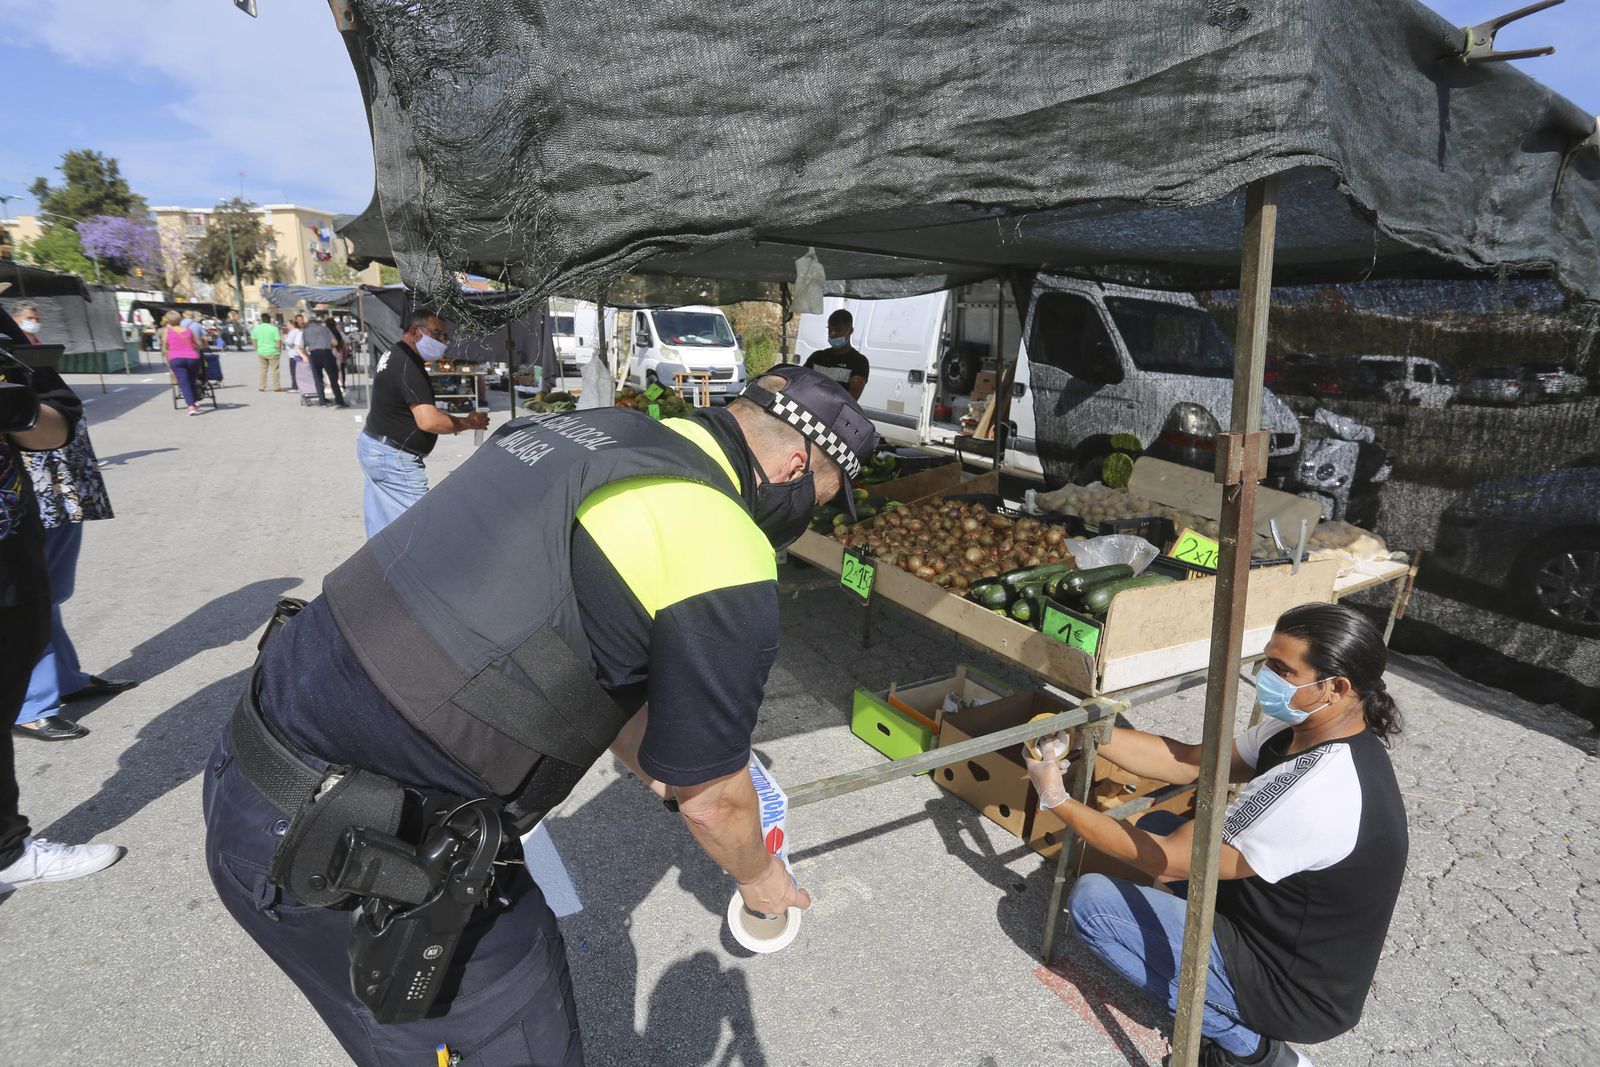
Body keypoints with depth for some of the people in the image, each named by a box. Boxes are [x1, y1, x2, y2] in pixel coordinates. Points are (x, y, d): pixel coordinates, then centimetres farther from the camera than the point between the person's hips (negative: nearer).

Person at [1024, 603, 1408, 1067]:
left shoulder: (1311, 795, -35)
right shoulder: (1304, 727, -8)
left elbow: (1165, 860, -26)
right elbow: (1189, 762, -1)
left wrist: (1056, 802, -17)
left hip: (1296, 993, -9)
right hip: (1293, 938, 9)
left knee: (1089, 900, -9)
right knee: (1161, 823, 14)